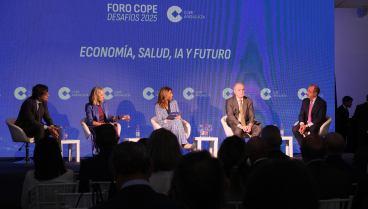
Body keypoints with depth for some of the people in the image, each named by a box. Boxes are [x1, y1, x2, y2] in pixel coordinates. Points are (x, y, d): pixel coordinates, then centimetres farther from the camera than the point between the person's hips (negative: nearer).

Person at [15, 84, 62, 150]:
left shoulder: (44, 102, 2)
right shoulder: (28, 103, -21)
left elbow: (47, 117, 4)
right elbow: (31, 121, -26)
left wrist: (52, 127, -18)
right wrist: (47, 128, -30)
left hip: (37, 128, 8)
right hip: (24, 128, -8)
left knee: (58, 128, -9)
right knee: (40, 127, -37)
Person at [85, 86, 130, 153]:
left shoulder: (104, 104, 18)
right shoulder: (89, 106, -1)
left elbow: (109, 118, 15)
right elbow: (90, 122, -9)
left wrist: (120, 117, 2)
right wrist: (102, 124, -18)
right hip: (95, 127, -5)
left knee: (114, 128, -32)